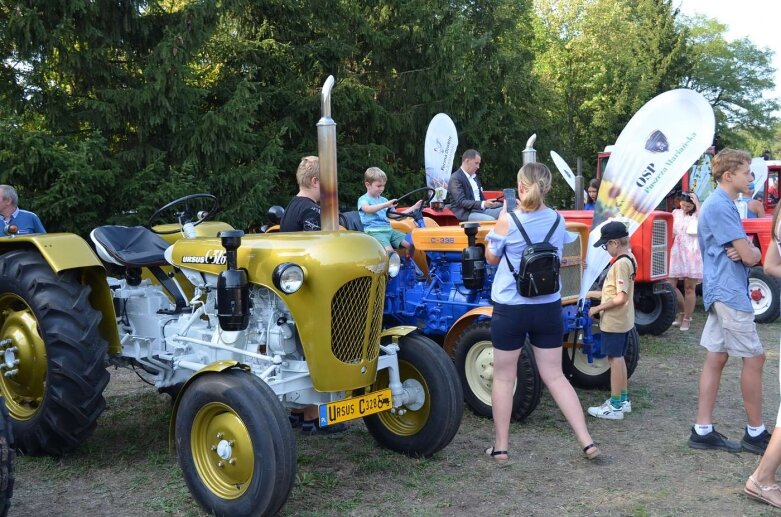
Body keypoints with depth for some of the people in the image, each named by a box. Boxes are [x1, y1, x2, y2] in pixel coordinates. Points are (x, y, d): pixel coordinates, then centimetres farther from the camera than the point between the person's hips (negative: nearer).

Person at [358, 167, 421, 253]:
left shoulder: (383, 200, 23)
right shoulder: (363, 199, 2)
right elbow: (368, 209, -23)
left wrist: (413, 208, 15)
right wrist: (386, 205, -33)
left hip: (388, 230, 7)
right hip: (374, 232, -7)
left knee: (411, 244, -11)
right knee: (390, 252, -32)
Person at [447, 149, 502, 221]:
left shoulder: (474, 177, 20)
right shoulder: (455, 178, -9)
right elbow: (461, 202, -19)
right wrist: (483, 204, -29)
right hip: (466, 213, -9)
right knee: (491, 220, -32)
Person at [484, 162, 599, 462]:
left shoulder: (509, 220, -13)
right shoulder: (557, 220, 1)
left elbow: (492, 258, 1)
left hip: (510, 308, -4)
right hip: (548, 307, 4)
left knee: (503, 377, 10)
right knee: (554, 376, 12)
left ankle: (500, 447, 16)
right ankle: (587, 442, 9)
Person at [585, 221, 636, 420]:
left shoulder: (620, 264, -22)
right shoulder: (629, 260, 7)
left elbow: (620, 298, -25)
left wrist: (598, 308, -17)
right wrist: (597, 294, 15)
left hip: (614, 321, -9)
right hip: (624, 320, 9)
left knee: (614, 360, -2)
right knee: (619, 358, 18)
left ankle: (615, 407, 6)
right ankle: (623, 400, 29)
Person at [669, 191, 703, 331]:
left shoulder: (697, 214, 1)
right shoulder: (676, 213, 13)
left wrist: (697, 203, -20)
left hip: (692, 254, -4)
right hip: (677, 253, 4)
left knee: (689, 287, 0)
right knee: (670, 285, -1)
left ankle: (687, 319, 10)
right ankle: (681, 312, 20)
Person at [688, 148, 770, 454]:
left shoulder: (721, 204, 17)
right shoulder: (720, 206, -16)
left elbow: (743, 249, 16)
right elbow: (750, 256, -18)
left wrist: (746, 248, -7)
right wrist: (752, 250, 4)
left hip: (721, 292, 10)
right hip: (730, 293, -10)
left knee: (716, 358, 9)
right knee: (753, 358, -1)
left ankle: (703, 431, 12)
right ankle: (755, 433, 10)